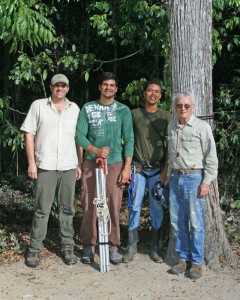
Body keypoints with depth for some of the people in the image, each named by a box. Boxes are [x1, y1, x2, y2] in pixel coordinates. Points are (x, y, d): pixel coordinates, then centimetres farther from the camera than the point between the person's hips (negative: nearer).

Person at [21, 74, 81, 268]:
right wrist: (31, 162, -5)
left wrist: (79, 164, 8)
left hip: (69, 166, 3)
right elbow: (29, 134, 1)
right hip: (46, 166, -2)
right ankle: (35, 249, 8)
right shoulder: (38, 106, 3)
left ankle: (68, 248, 17)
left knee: (67, 208, 8)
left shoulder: (74, 109, 11)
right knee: (42, 209, 0)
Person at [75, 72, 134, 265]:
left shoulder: (123, 110, 5)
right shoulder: (88, 108, 6)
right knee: (89, 205, 0)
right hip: (91, 162, 1)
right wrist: (96, 150, -16)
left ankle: (113, 247, 10)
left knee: (114, 206, -1)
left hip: (115, 163, 0)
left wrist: (127, 167, -5)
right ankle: (89, 246, 11)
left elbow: (129, 140, 3)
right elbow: (80, 135, 1)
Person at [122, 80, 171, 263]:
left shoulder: (166, 116, 5)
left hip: (158, 169, 0)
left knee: (157, 207, 3)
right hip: (138, 168, 0)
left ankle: (155, 247, 14)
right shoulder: (134, 114, 5)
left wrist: (165, 170, -5)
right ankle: (132, 246, 9)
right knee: (134, 206, -1)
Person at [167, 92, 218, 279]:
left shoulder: (202, 127, -5)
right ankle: (184, 258, 21)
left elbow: (211, 157, -6)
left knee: (196, 223, -2)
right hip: (175, 178, 5)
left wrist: (206, 182, -11)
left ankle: (197, 262, 10)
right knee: (177, 222, 9)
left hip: (194, 178, -5)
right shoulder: (172, 127, 12)